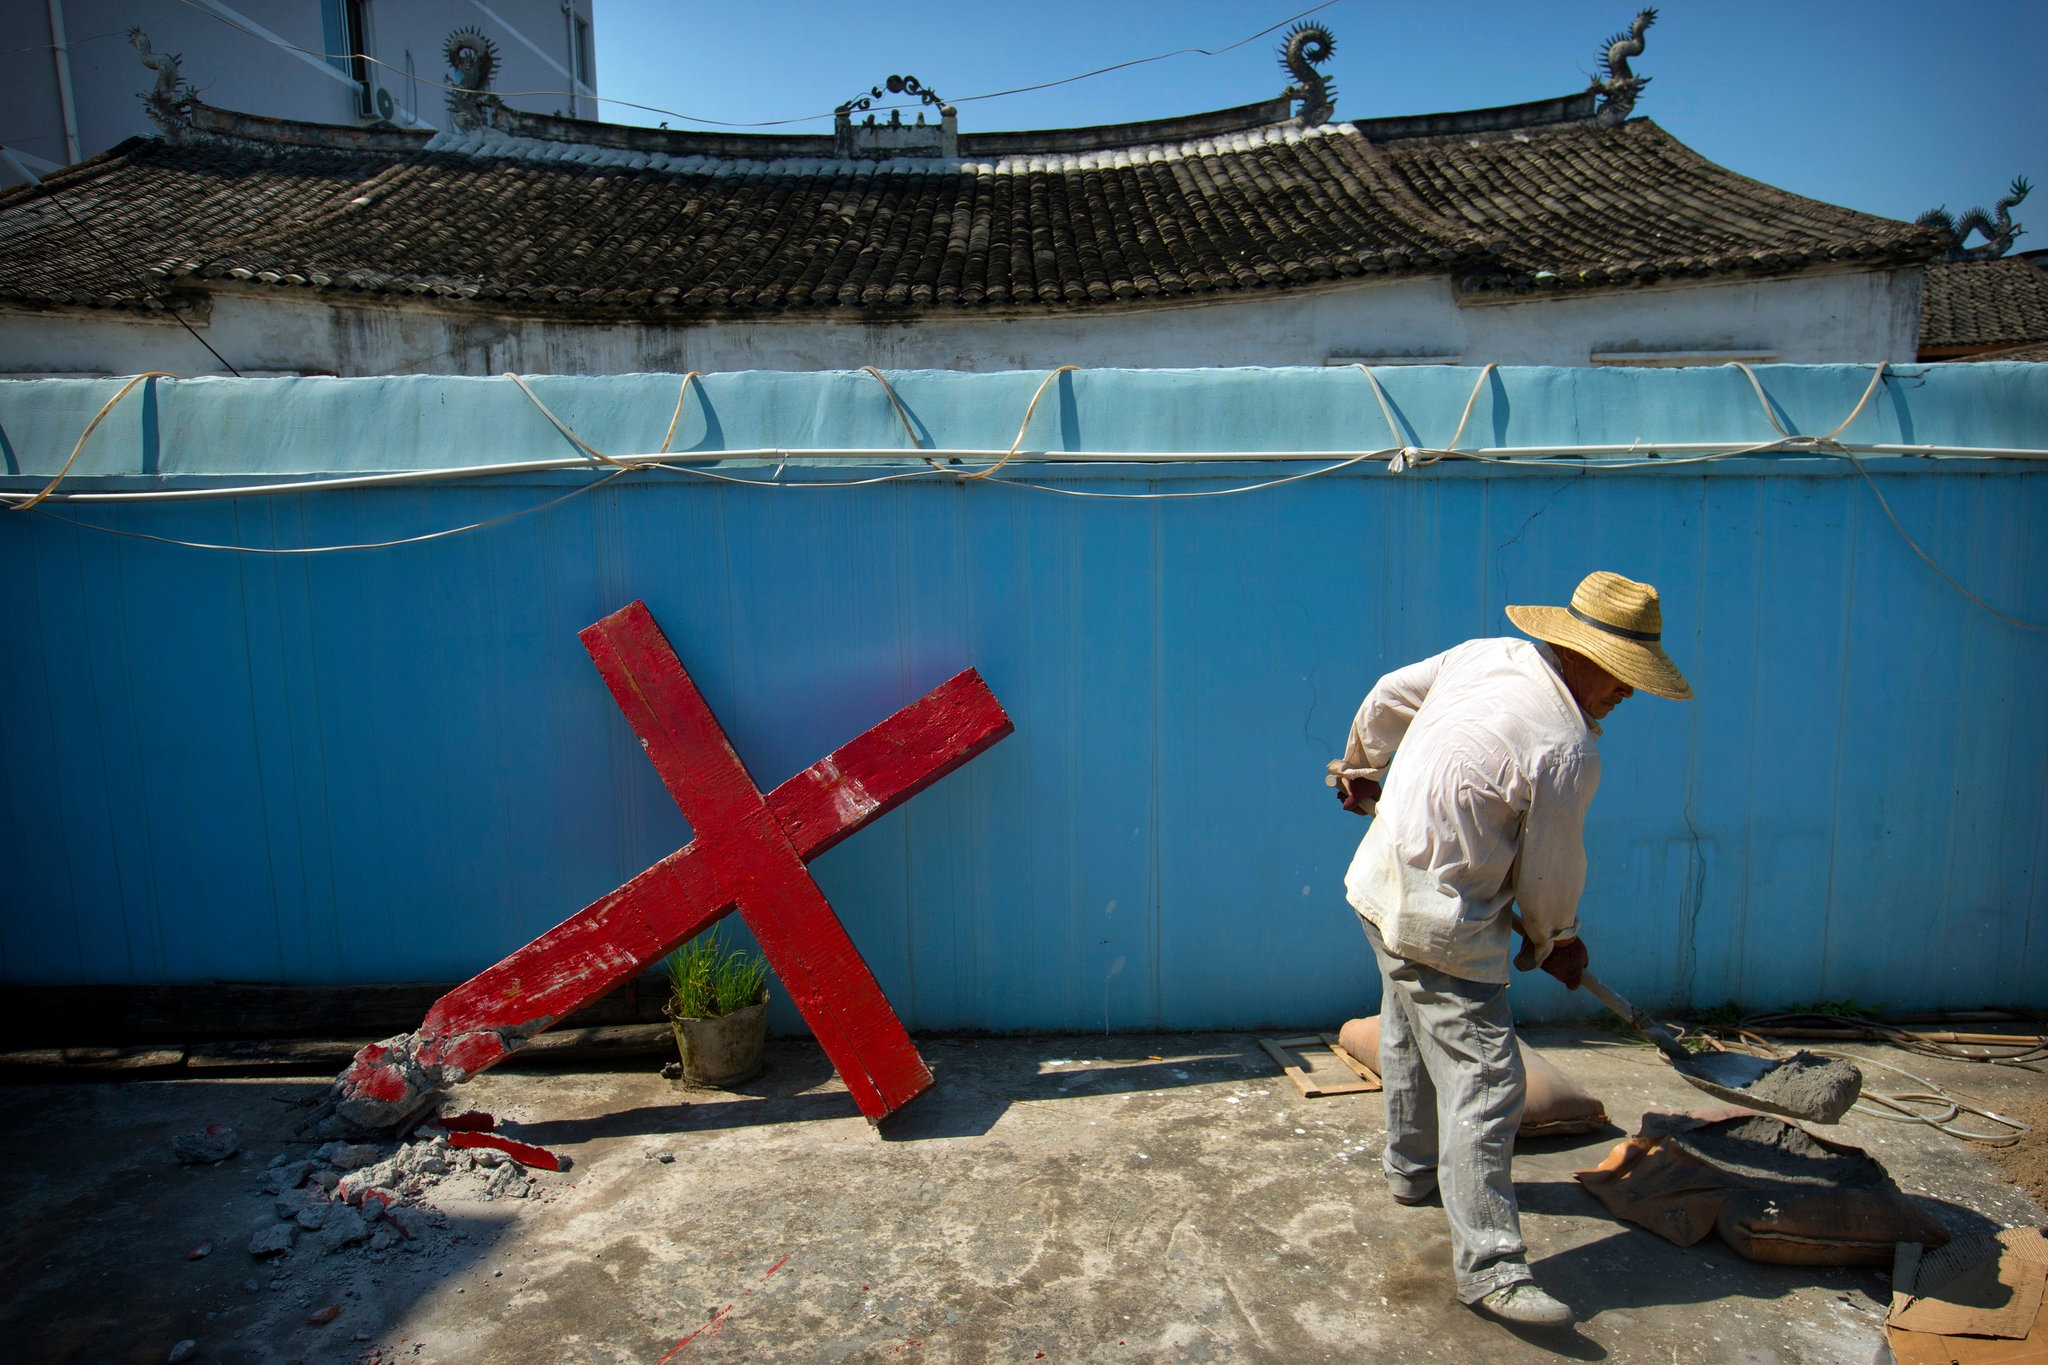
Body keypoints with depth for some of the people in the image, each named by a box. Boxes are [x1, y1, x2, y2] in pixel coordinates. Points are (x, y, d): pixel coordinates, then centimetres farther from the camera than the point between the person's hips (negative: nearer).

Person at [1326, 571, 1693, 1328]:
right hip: (1444, 925, -10)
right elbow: (1549, 874, -10)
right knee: (1484, 1082, -3)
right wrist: (1558, 941, 10)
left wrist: (1360, 764, 31)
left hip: (1383, 884, 10)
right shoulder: (1567, 752, -22)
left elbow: (1387, 697, 12)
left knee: (1412, 1038, 26)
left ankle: (1412, 1169, 46)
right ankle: (1488, 1265, 3)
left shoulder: (1485, 653, -1)